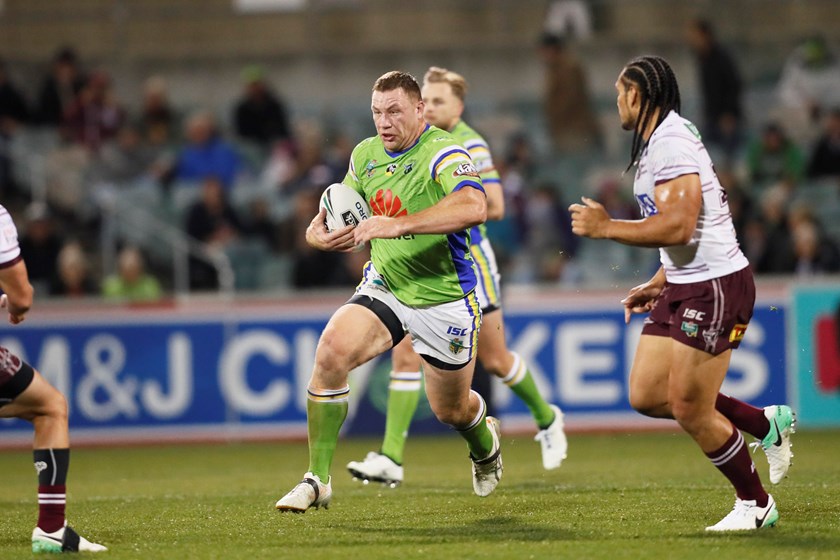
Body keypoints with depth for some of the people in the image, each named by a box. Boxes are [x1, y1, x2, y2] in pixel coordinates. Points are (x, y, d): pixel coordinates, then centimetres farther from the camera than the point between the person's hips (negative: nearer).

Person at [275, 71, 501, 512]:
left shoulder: (441, 152, -20)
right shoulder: (365, 155, 2)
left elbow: (473, 207, -39)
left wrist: (398, 224, -46)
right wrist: (321, 233, -12)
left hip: (444, 299, -4)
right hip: (384, 286, 4)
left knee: (451, 410, 12)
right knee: (331, 351, -24)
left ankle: (485, 443, 52)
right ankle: (317, 481, -16)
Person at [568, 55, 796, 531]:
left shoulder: (672, 143, -17)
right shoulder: (657, 144, 16)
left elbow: (679, 226, -27)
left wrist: (606, 227, -18)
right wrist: (657, 285, 21)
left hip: (715, 288, -10)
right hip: (683, 287, 10)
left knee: (689, 410, -5)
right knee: (646, 395, 7)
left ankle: (756, 505, 12)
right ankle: (767, 424, 18)